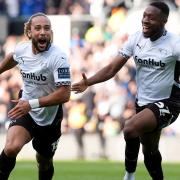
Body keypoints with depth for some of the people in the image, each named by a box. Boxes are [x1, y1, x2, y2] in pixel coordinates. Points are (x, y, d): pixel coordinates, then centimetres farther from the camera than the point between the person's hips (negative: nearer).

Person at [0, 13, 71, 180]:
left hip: (49, 117, -2)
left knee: (44, 161, 16)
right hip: (25, 111, 2)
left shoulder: (58, 57, -24)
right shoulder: (21, 49, -10)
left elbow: (64, 94, -29)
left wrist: (32, 104, -33)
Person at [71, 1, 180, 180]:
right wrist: (88, 82, -21)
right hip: (142, 103, 7)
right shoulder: (136, 39, -4)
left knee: (130, 128, -29)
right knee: (149, 151, 22)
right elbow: (112, 68, -7)